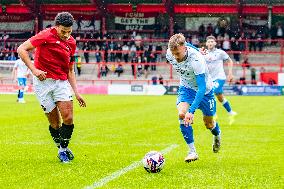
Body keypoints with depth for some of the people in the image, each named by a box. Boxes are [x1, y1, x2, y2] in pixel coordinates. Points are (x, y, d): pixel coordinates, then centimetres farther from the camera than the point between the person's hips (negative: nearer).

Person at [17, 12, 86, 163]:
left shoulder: (71, 43, 12)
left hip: (62, 82, 4)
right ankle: (60, 149, 19)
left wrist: (76, 93, 13)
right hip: (43, 81, -4)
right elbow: (21, 49, -9)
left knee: (68, 118, -10)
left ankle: (63, 148, 11)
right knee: (55, 123, -3)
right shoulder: (46, 36, -7)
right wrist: (34, 70, -17)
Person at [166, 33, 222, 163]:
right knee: (182, 114, -25)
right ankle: (192, 151, -16)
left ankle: (217, 134, 51)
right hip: (186, 88, 3)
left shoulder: (196, 60, -39)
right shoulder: (169, 54, -23)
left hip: (204, 90, -3)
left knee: (208, 124, 13)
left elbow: (202, 88, -40)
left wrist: (192, 111, -48)